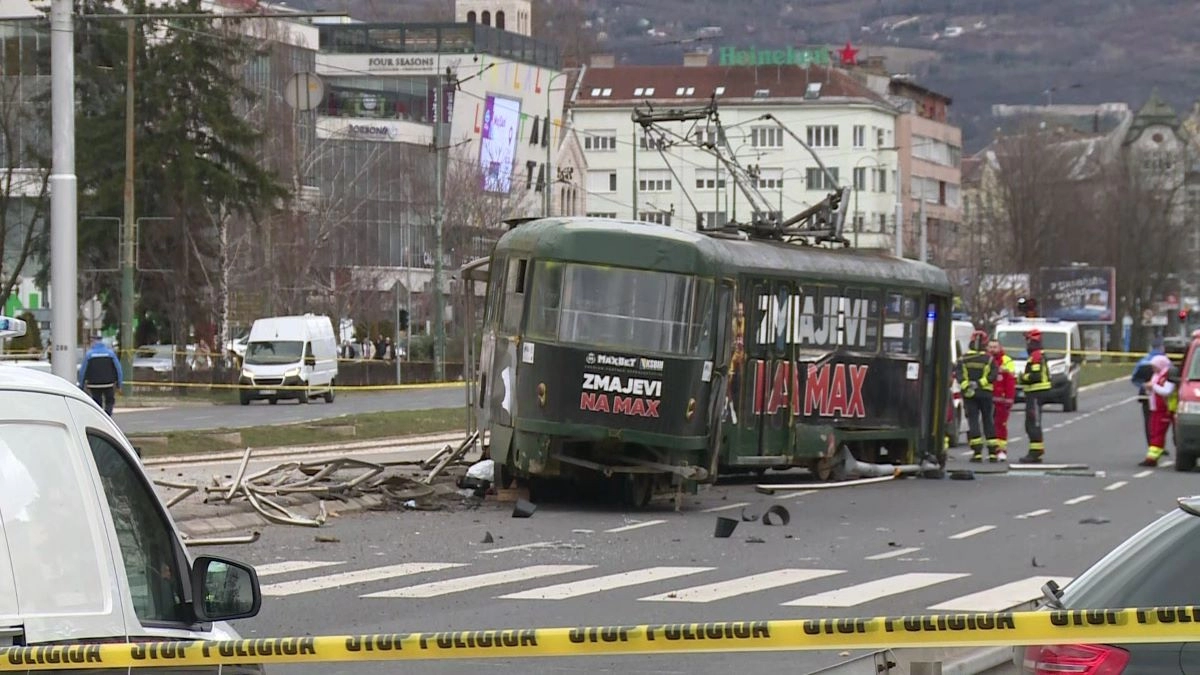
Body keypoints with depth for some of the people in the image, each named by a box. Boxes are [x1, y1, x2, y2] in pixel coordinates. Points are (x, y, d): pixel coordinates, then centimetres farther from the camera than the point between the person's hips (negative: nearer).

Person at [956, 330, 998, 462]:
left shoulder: (964, 359, 3)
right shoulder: (989, 359, 0)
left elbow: (959, 376, -8)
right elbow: (992, 375, -10)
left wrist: (966, 386, -15)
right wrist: (980, 383, -13)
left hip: (969, 394, 0)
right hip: (985, 393, 0)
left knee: (973, 421, -1)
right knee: (987, 421, 8)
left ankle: (977, 452, -10)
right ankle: (992, 453, 7)